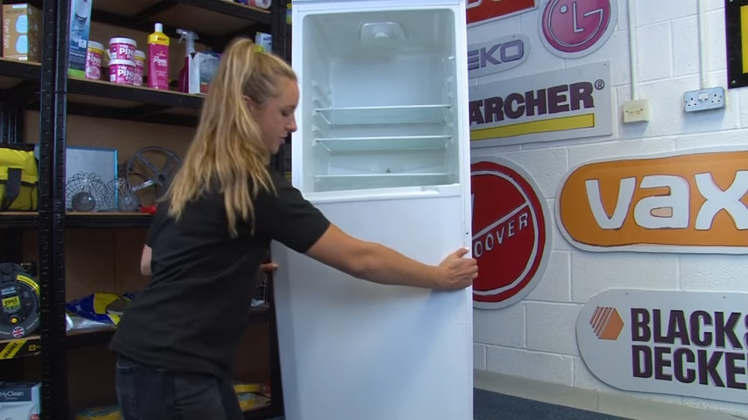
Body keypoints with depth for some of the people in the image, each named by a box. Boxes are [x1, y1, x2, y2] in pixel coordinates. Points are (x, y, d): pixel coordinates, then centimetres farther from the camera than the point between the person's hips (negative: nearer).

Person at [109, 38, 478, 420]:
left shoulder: (192, 178, 8)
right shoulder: (256, 186, -18)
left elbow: (149, 263, 17)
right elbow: (357, 259, -16)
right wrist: (439, 277, -3)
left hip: (163, 360, 9)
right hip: (169, 372, -9)